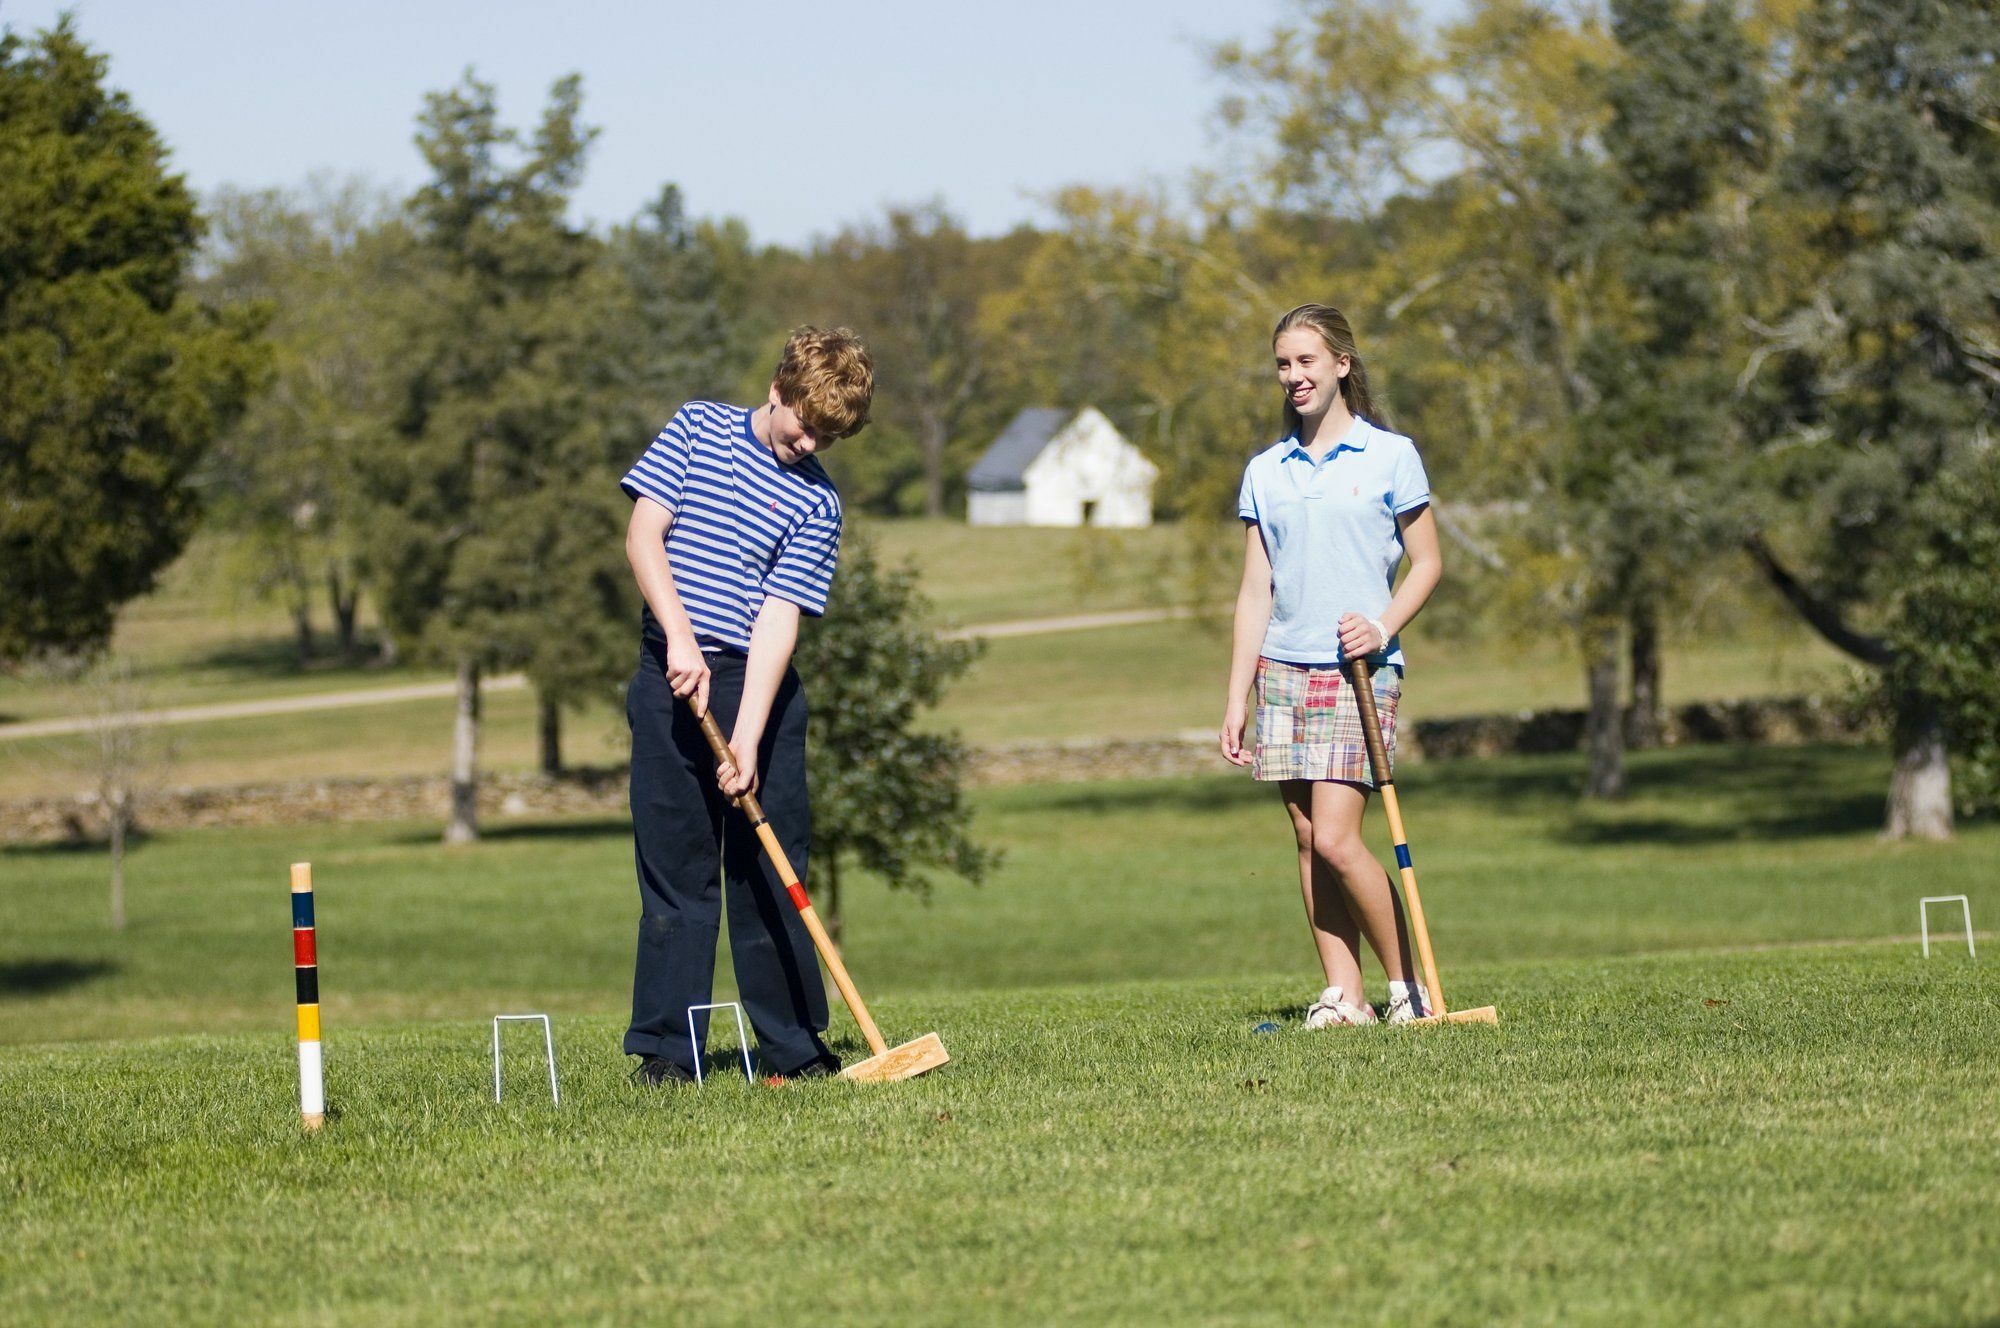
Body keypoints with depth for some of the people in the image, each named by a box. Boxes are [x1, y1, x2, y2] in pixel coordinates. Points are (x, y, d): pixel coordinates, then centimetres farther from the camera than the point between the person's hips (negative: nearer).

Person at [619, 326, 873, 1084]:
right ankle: (667, 1046, 6)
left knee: (770, 872, 2)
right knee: (674, 870, 2)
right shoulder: (697, 428, 4)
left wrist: (747, 742, -18)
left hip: (760, 686, 0)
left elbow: (779, 616, -10)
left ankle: (793, 1043, 10)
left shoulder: (815, 503, -1)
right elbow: (643, 536, -1)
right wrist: (681, 636, -14)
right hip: (671, 678, 0)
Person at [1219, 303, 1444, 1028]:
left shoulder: (1390, 457, 1)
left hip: (1357, 671, -5)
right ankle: (1343, 996, 5)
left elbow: (1427, 563, 5)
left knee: (1335, 839, -14)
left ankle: (1406, 982, -1)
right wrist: (1236, 699, 8)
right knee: (1308, 841, 1)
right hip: (1282, 670, 5)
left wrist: (1383, 626, -13)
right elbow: (1255, 591, 13)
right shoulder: (1265, 472, 12)